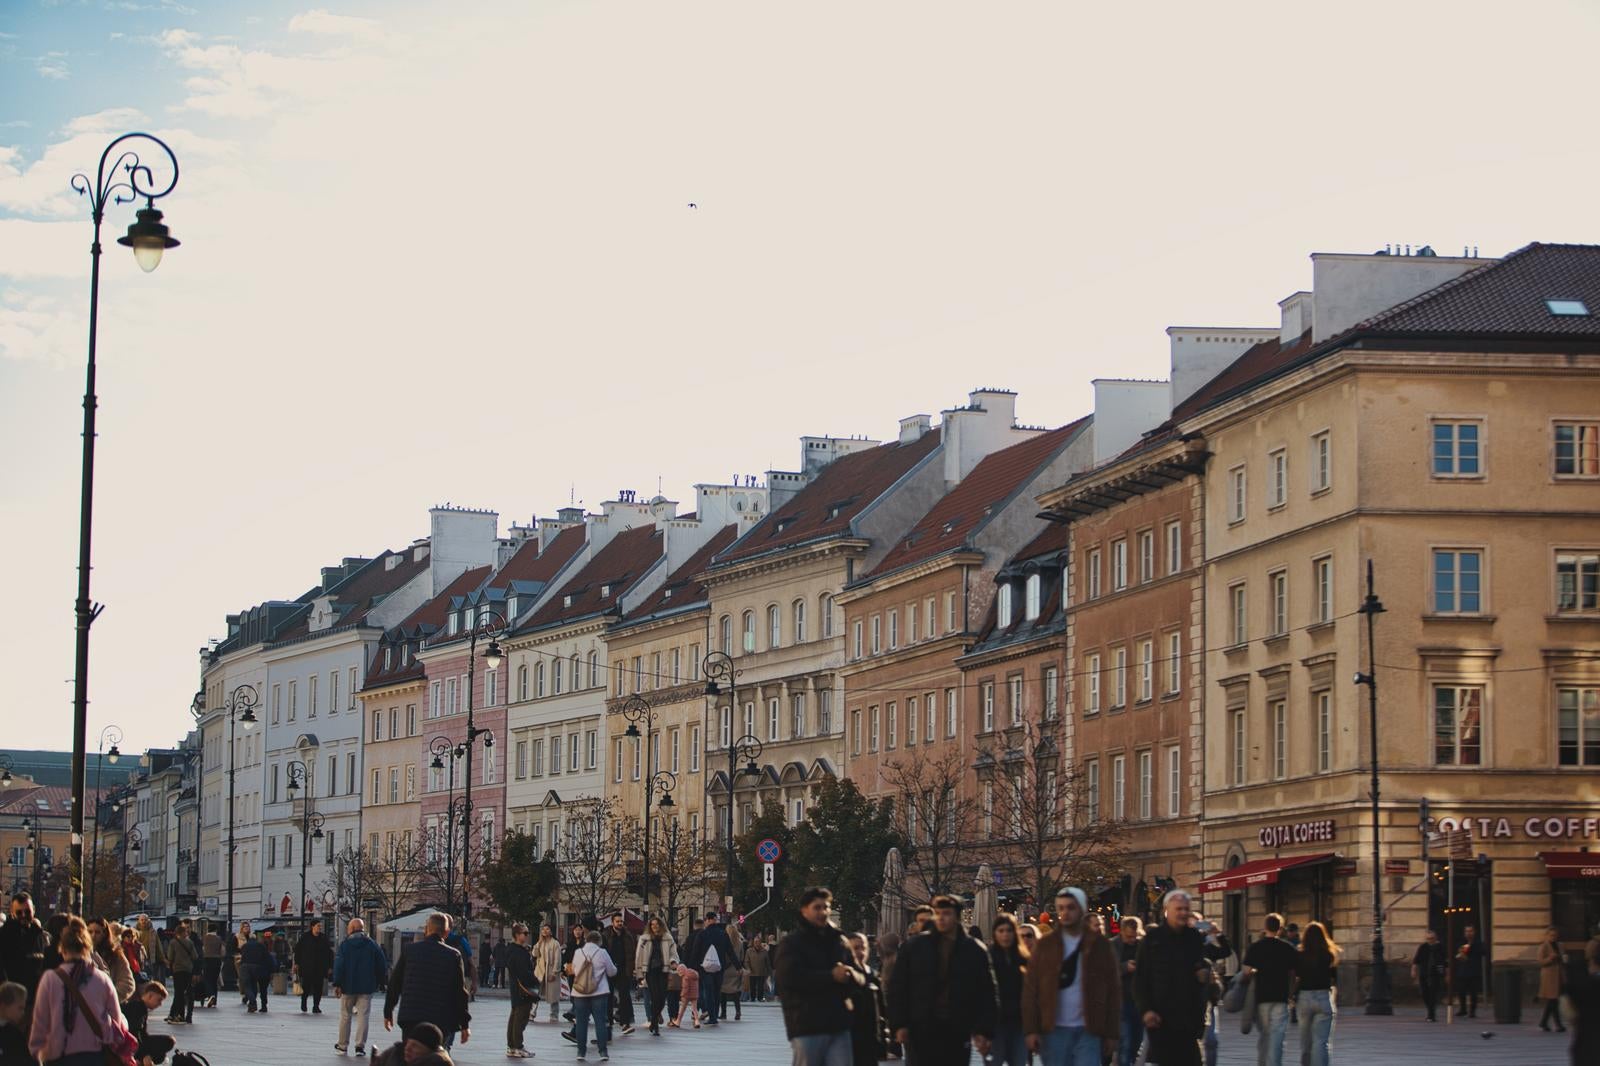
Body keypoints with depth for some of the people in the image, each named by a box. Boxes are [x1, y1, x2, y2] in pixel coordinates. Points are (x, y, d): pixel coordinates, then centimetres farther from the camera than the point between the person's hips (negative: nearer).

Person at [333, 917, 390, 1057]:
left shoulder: (345, 945, -4)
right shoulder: (372, 944, 2)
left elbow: (339, 965, -9)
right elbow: (382, 965, 4)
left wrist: (337, 984, -8)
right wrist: (382, 982, 15)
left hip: (348, 987, -1)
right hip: (366, 987, 1)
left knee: (345, 1015, 10)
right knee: (363, 1016, 2)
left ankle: (342, 1045, 17)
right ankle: (360, 1045, -5)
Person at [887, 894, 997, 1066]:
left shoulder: (974, 951, 4)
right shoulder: (916, 947, 4)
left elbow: (986, 994, 4)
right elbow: (899, 988, 4)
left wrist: (983, 1031, -4)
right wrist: (899, 1024, -4)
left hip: (958, 1032, 0)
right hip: (921, 1030, 0)